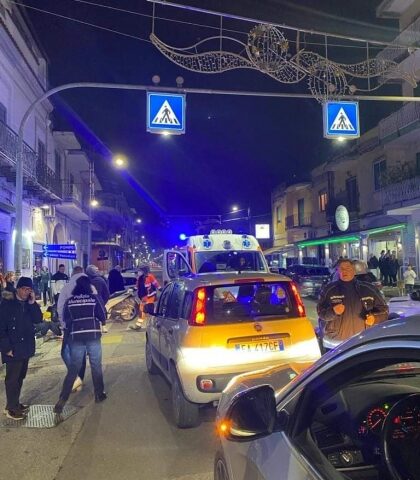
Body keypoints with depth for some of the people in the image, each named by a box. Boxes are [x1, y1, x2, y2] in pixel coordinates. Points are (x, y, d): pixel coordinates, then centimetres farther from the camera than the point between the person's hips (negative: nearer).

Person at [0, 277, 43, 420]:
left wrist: (32, 303, -12)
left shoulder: (29, 304, 6)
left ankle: (15, 403, 31)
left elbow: (38, 320, -3)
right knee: (12, 378, 3)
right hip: (13, 349, -6)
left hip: (25, 347, 6)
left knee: (20, 377, 17)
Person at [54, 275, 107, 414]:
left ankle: (62, 400, 2)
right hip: (93, 335, -2)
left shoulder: (69, 301, 2)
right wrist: (100, 322, 22)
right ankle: (99, 394, 21)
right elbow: (103, 317, 0)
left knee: (73, 368, 7)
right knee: (96, 366, 11)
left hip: (76, 337, 2)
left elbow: (66, 321, 7)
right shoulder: (95, 298, -4)